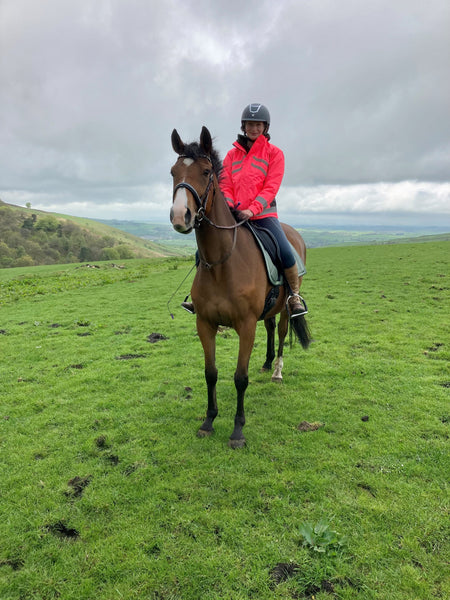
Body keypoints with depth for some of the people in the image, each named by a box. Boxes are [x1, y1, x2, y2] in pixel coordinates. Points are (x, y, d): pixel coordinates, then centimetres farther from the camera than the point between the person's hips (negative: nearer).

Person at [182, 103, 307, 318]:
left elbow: (271, 187, -6)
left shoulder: (274, 153, 5)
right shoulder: (232, 154, 14)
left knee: (286, 253, -24)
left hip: (263, 214, -3)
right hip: (234, 215, 3)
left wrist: (252, 210, -20)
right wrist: (229, 206, -11)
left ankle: (295, 295, 0)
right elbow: (225, 185, 11)